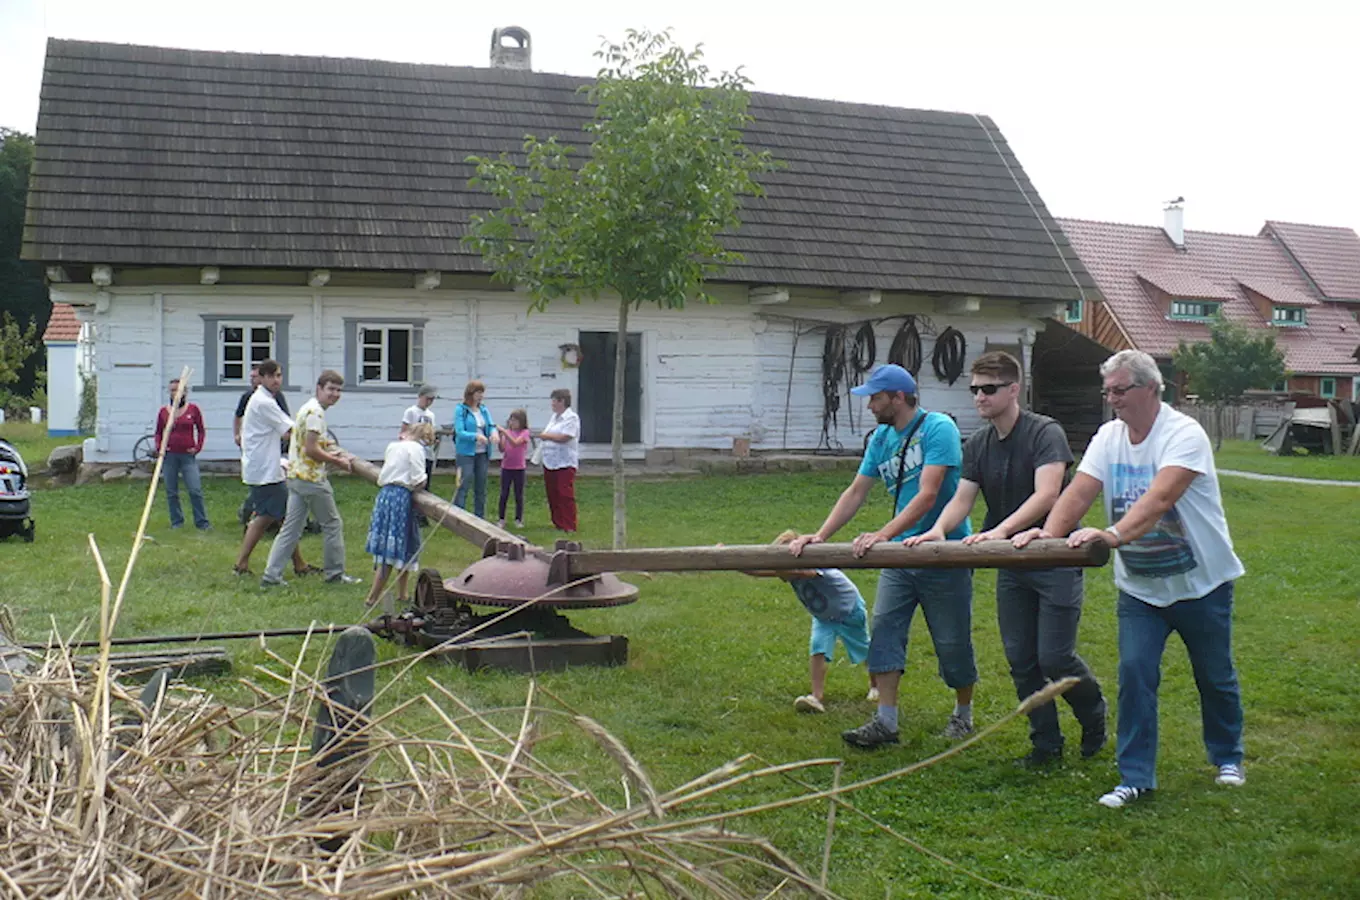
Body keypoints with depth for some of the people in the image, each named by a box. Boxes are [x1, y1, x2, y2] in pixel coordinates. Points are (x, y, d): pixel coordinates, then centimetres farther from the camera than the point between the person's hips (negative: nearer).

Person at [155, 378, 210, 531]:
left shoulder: (193, 409, 2)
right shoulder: (163, 411, 6)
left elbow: (201, 430, 9)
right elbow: (158, 433, 14)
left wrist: (197, 447, -2)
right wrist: (159, 447, -2)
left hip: (188, 455, -2)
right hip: (169, 456, 2)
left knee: (195, 490, -7)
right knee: (171, 492, 6)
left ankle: (202, 522, 2)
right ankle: (176, 522, 18)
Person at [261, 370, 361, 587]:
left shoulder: (307, 408, 16)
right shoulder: (316, 412, -16)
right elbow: (312, 450, -21)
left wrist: (334, 454, 16)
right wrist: (338, 462, -11)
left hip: (295, 476, 9)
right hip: (312, 478, -9)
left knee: (291, 527, 8)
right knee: (332, 524, 5)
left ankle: (272, 575, 5)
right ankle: (335, 573, 14)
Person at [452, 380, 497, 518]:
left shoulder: (484, 410, 10)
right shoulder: (461, 410, -7)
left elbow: (491, 425, 4)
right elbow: (459, 432, -15)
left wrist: (493, 432, -20)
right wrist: (476, 436, -31)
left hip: (482, 453, 6)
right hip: (466, 453, -6)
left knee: (481, 487, 12)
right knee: (463, 486, -8)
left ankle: (480, 518, 21)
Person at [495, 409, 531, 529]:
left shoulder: (525, 432, -6)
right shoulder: (507, 432, 3)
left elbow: (515, 442, -23)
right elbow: (502, 449, -2)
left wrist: (504, 431, -28)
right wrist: (500, 437, -16)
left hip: (519, 468, -3)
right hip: (506, 467, 3)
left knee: (519, 495, 6)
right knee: (504, 494, 5)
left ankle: (518, 519, 14)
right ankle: (501, 519, 12)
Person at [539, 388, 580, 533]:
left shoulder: (572, 418, -10)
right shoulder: (554, 417, 18)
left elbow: (564, 437, -20)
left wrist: (546, 436, -8)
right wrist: (544, 435, 8)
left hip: (565, 463, -9)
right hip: (550, 461, 9)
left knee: (565, 494, -8)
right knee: (552, 494, 9)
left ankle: (569, 526, -4)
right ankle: (558, 523, 18)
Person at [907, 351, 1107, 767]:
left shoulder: (1045, 433, -14)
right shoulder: (977, 445, 6)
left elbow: (1045, 495, -27)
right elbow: (962, 499, -1)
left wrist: (1001, 530, -39)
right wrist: (938, 529, -23)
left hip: (1055, 559, -6)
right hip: (1011, 564, 6)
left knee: (1054, 658, -7)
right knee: (1021, 660, 6)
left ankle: (1094, 717, 23)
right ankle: (1046, 743, 20)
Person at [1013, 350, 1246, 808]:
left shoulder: (1184, 434, -20)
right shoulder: (1109, 437, -1)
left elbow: (1159, 499, -35)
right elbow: (1080, 491, -12)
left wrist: (1114, 534, -50)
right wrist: (1049, 532, -31)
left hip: (1201, 581, -4)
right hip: (1139, 586, 4)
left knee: (1215, 676, 13)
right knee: (1134, 673, -7)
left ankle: (1228, 757, 37)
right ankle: (1135, 776, 2)